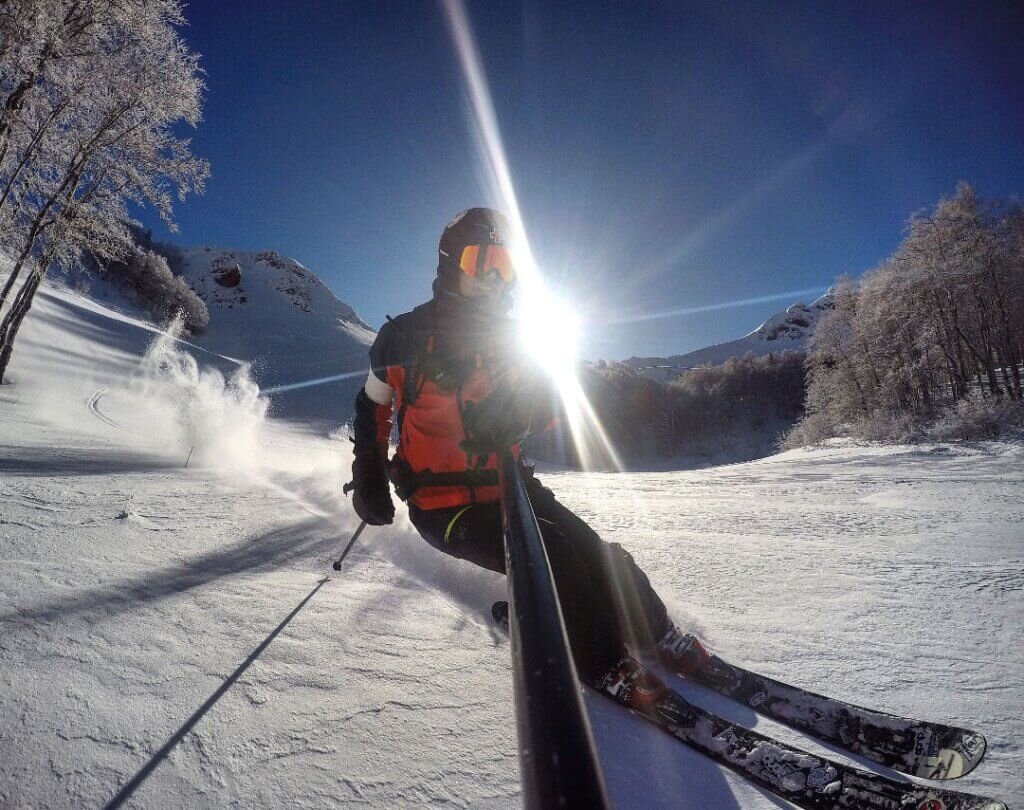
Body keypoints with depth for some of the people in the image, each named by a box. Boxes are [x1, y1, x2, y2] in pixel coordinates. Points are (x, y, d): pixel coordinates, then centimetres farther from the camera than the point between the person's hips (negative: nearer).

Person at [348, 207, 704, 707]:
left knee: (591, 549, -8)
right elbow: (372, 408, 9)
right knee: (551, 555, -22)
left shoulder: (510, 338, 5)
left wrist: (514, 413, -17)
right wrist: (369, 482, 8)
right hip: (444, 505, -4)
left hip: (507, 485, 4)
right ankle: (603, 667, -5)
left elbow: (544, 408, 7)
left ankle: (655, 638, 12)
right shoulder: (404, 336, -5)